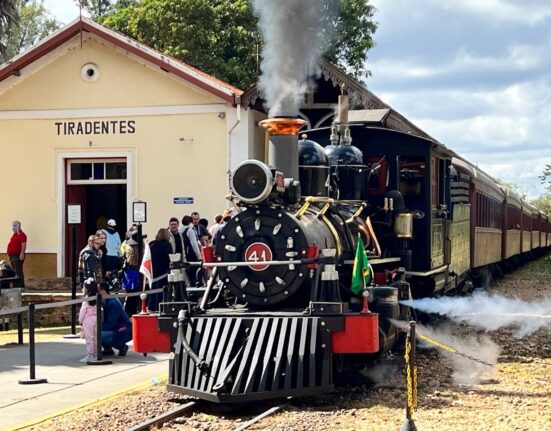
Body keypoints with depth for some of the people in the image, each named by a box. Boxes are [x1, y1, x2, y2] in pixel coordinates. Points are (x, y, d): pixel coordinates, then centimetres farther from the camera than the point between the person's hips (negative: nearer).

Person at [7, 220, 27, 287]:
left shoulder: (21, 235, -12)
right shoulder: (15, 234, 19)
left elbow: (24, 245, -19)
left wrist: (22, 254, -26)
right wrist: (10, 255, 21)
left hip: (18, 256, -10)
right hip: (13, 256, 10)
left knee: (18, 272, -11)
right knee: (14, 272, 13)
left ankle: (20, 287, -11)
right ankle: (15, 286, 18)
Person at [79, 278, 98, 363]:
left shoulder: (86, 299, -12)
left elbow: (83, 310, -9)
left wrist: (80, 320, 2)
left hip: (88, 319, -7)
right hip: (96, 318, 7)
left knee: (89, 338, -5)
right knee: (95, 337, 12)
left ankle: (89, 354, -7)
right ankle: (95, 353, 17)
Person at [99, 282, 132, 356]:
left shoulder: (113, 303, -22)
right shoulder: (104, 302, 6)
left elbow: (109, 325, -24)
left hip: (124, 332, -9)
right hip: (115, 330, 9)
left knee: (99, 335, -28)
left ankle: (122, 347, -9)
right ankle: (107, 349, 9)